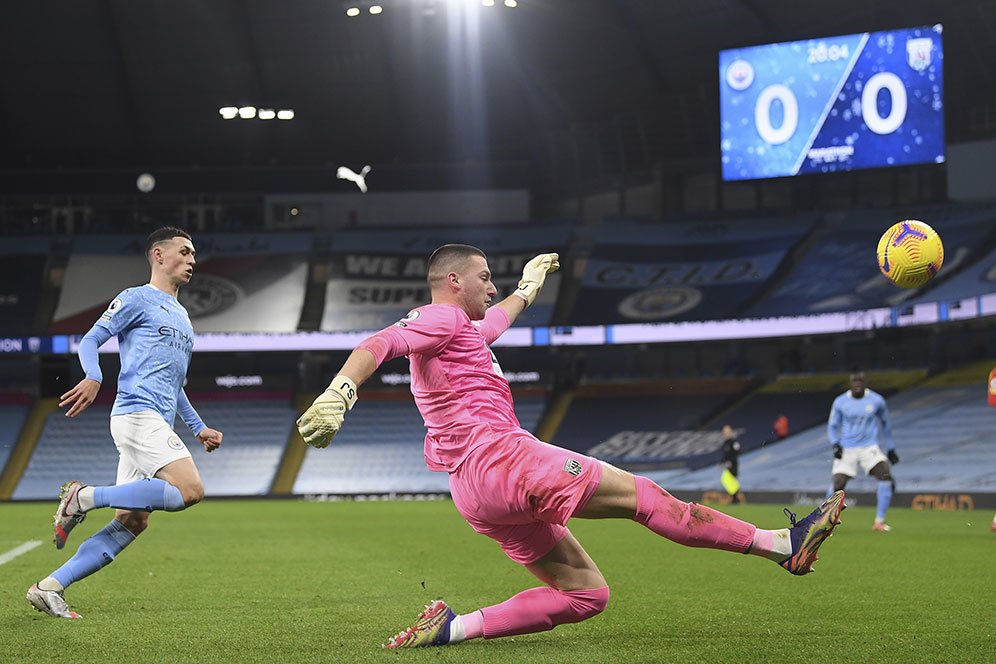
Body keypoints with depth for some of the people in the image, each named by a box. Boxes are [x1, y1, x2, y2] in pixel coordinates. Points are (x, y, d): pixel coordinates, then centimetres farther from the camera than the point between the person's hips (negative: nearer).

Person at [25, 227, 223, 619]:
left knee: (131, 522, 0)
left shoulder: (181, 317, 28)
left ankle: (50, 588, 0)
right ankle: (85, 497, -16)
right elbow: (90, 340, -3)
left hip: (156, 424, 9)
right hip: (137, 414, -9)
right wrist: (93, 377, -23)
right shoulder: (137, 299, 3)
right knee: (190, 491, -23)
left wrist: (198, 428, 27)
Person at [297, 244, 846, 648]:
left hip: (479, 495, 11)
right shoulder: (440, 318, -2)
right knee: (639, 494, -10)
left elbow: (493, 321, 51)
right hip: (498, 457, -11)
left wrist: (528, 288, 68)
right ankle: (783, 543, -10)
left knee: (586, 594, 8)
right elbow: (377, 345, -20)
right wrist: (339, 393, -38)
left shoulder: (460, 330, 28)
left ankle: (452, 628, -3)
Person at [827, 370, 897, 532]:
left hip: (869, 448, 0)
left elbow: (884, 425, 15)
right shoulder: (840, 402, -1)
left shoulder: (876, 401, 0)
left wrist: (891, 449, 18)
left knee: (886, 477, -21)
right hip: (846, 450, 0)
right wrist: (835, 444, -8)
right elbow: (832, 426, 10)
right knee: (837, 485, -10)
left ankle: (879, 522, -11)